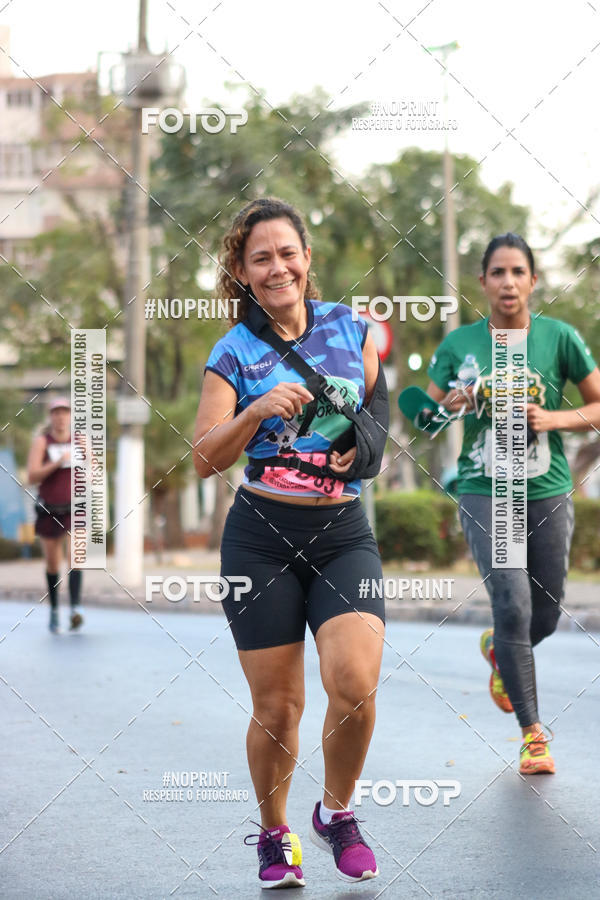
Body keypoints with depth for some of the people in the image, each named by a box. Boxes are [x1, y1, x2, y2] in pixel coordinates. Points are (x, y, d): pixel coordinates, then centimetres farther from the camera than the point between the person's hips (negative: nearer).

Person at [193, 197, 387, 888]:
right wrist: (257, 411, -21)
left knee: (354, 683, -18)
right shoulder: (235, 352, 0)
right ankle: (274, 834, 27)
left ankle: (337, 813, 10)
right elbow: (204, 460, -6)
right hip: (261, 538, -1)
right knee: (276, 706, 2)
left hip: (344, 533, 1)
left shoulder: (349, 325, 5)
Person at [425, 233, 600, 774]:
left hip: (547, 493, 1)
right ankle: (533, 732, -2)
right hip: (484, 493, -1)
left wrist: (554, 419, -13)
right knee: (512, 603, -14)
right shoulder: (458, 345, 1)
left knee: (545, 616, 8)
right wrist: (449, 409, -14)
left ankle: (498, 649, 44)